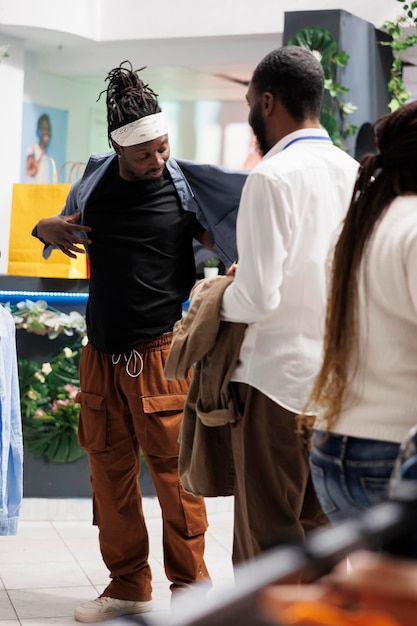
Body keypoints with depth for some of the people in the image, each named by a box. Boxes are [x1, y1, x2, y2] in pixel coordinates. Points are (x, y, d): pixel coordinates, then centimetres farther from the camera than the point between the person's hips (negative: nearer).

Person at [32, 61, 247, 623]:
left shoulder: (185, 184, -3)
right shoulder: (95, 179, 7)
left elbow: (223, 240, 4)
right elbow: (65, 229, 23)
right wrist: (46, 228, 0)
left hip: (160, 350, -4)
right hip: (101, 352, 5)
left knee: (173, 470, -3)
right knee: (109, 469, 10)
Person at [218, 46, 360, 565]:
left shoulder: (272, 177, -15)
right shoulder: (354, 173, 6)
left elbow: (257, 298, -20)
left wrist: (222, 301, 2)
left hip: (278, 376, -7)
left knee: (267, 533, 3)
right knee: (318, 528, 16)